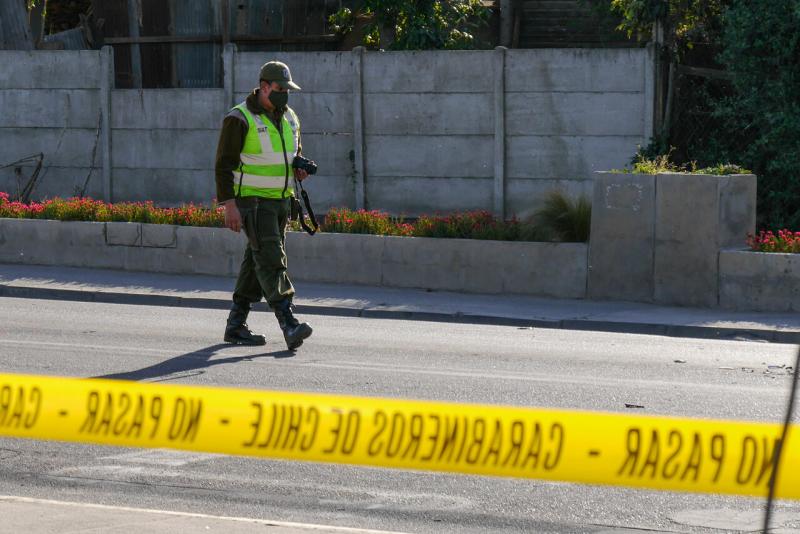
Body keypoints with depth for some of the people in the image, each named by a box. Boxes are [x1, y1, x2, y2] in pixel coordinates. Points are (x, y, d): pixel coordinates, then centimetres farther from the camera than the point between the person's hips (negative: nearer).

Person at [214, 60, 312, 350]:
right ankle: (289, 325, -25)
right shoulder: (240, 119, -12)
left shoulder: (289, 118, 10)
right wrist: (229, 205, -20)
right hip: (252, 200, -8)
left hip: (281, 199, 8)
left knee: (257, 262, 11)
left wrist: (300, 169, 2)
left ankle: (236, 325, 19)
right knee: (271, 260, -16)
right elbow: (224, 164, -13)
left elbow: (294, 153, 26)